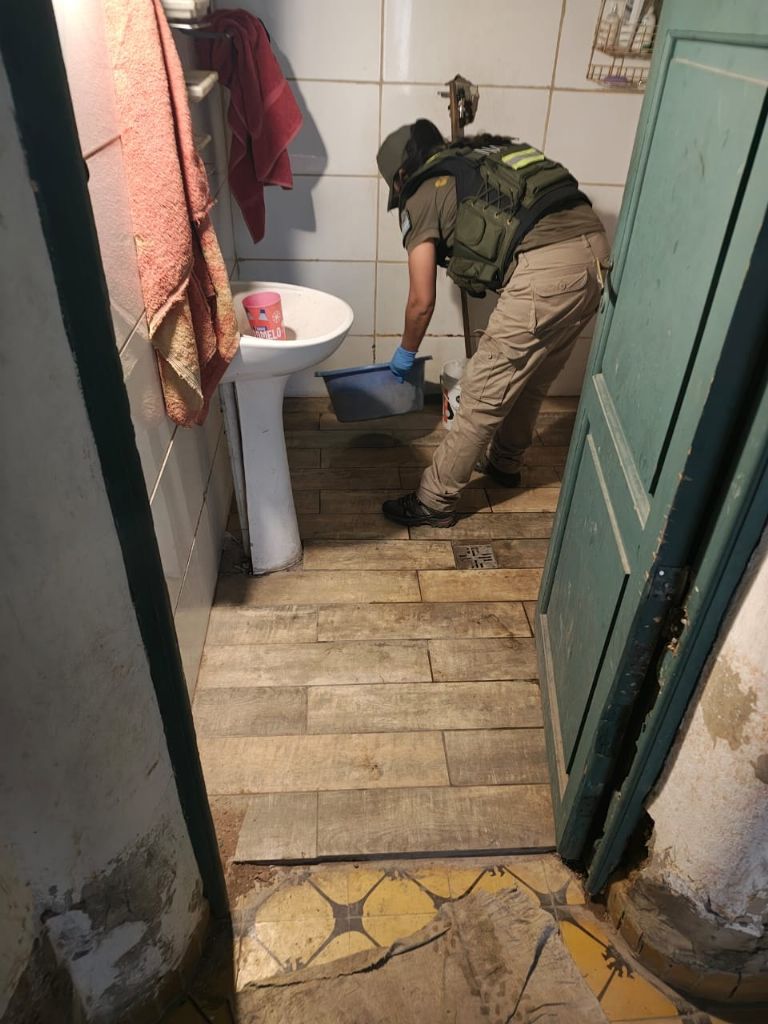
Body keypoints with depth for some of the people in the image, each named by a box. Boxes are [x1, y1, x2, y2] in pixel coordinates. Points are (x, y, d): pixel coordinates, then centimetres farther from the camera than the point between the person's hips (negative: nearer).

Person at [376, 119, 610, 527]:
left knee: (482, 395, 3)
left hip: (545, 269, -8)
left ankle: (434, 502, 16)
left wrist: (406, 351, 26)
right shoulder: (484, 160, 29)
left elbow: (422, 302, 9)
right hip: (595, 247, 8)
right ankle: (505, 462, 45)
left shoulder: (421, 196, 9)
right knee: (531, 380, 25)